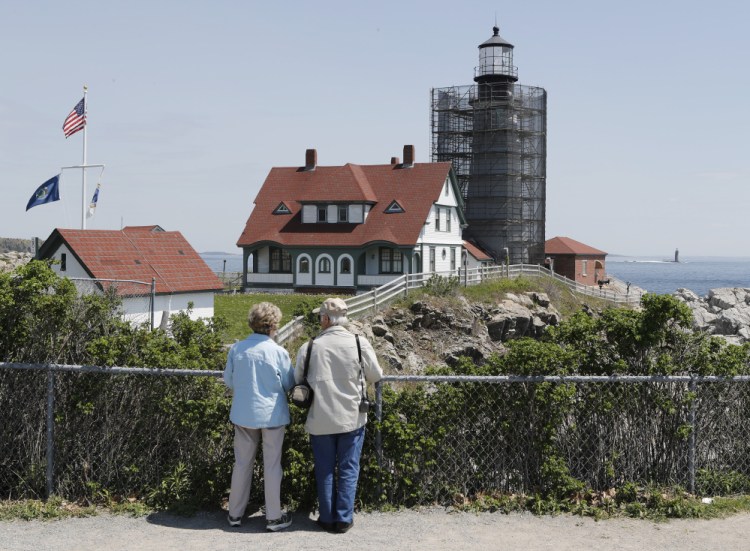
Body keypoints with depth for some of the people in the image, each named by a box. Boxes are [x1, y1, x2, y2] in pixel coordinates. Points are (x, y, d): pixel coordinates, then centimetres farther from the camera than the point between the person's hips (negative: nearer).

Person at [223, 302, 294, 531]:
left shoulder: (237, 349, -7)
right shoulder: (279, 352, -15)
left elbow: (228, 380, 5)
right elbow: (289, 384, -3)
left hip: (244, 414, 3)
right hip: (272, 415, -3)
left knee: (242, 464, 15)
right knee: (272, 466, 8)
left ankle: (235, 514, 23)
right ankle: (274, 517, 14)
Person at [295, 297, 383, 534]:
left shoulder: (308, 348, -8)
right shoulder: (360, 344, -9)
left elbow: (297, 381, 3)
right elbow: (376, 376, 2)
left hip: (320, 420, 0)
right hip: (352, 418, 0)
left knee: (325, 470, 12)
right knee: (348, 469, 10)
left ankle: (327, 518, 19)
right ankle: (343, 519, 12)